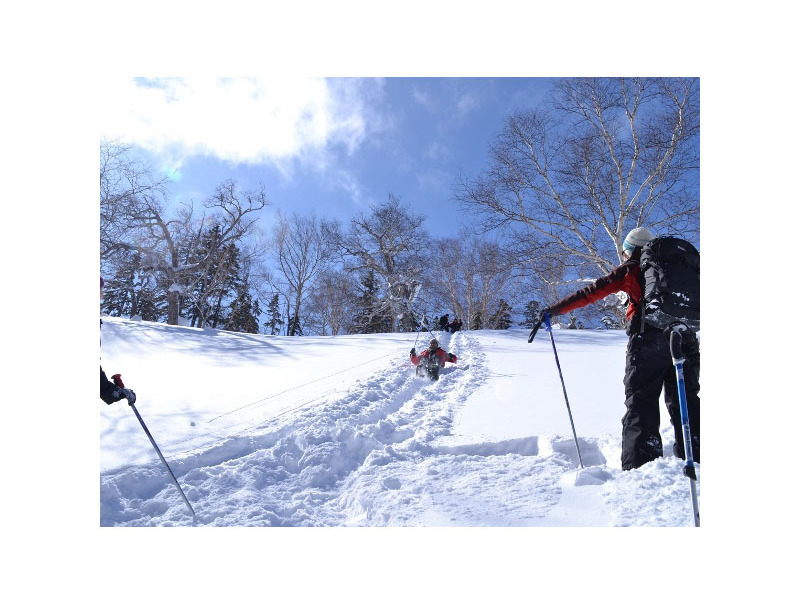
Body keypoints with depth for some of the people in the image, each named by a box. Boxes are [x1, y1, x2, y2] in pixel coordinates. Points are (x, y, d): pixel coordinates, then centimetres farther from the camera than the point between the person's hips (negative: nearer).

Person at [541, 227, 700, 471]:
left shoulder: (630, 269, 6)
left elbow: (593, 292, 1)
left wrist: (556, 309, 3)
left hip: (648, 340, -5)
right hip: (684, 339, 5)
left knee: (640, 401, -2)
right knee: (685, 400, 12)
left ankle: (642, 465, -8)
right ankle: (695, 458, 11)